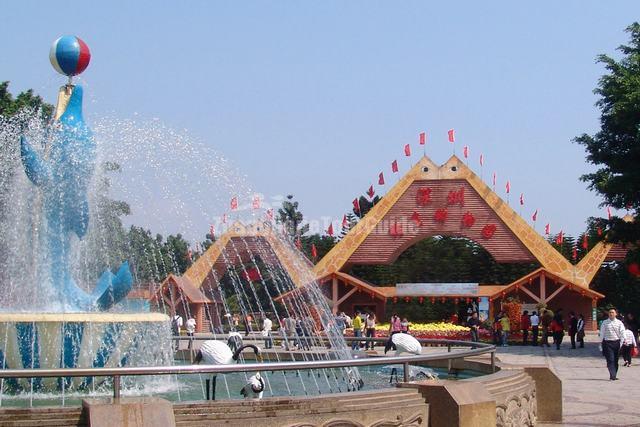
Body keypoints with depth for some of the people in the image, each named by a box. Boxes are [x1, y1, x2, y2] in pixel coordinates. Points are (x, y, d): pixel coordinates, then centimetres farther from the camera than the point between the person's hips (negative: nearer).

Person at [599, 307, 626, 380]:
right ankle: (612, 375, -17)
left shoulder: (619, 323, 3)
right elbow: (602, 334, 4)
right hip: (607, 343, -2)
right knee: (610, 360, -11)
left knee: (616, 360, 9)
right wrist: (601, 343, 3)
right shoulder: (605, 323, 1)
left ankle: (614, 376, 18)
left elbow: (622, 333, 1)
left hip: (617, 342, 2)